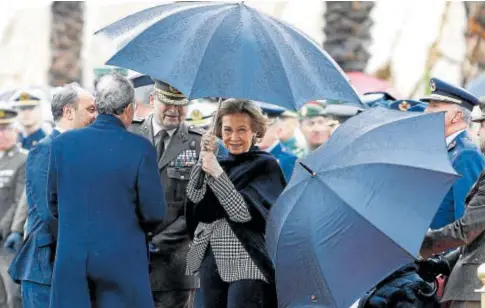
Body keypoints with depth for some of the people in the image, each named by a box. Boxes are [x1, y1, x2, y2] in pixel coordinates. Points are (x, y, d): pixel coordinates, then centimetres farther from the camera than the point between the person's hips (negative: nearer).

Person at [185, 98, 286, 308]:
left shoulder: (265, 165, 0)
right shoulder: (219, 163, 14)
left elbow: (245, 212, -10)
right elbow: (194, 197, -1)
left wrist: (218, 174, -16)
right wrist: (205, 156, -9)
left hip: (246, 265, -5)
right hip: (210, 260, 5)